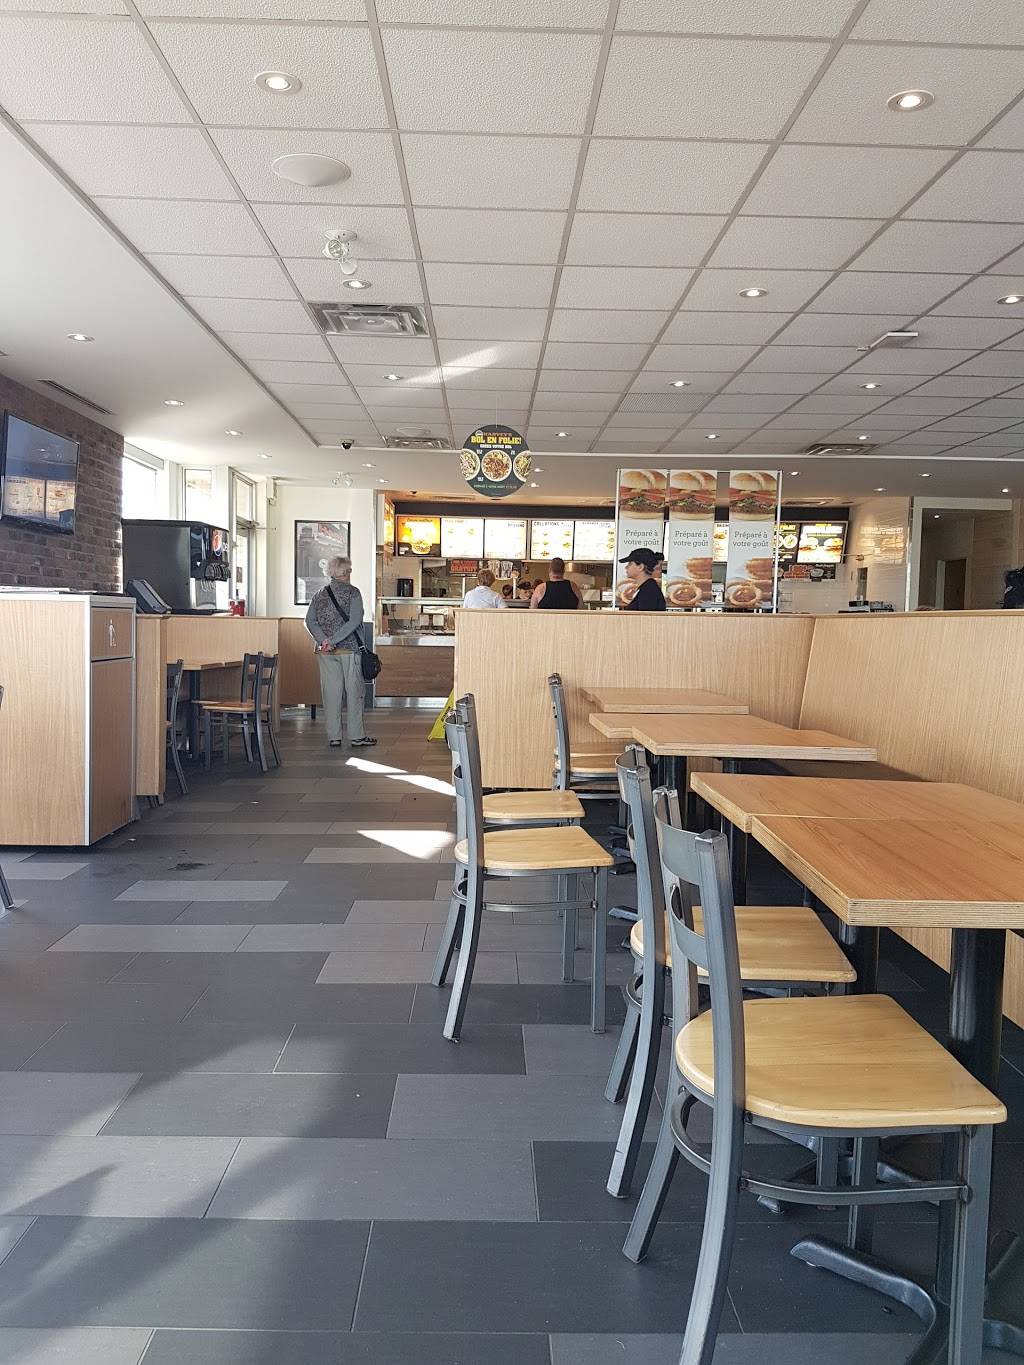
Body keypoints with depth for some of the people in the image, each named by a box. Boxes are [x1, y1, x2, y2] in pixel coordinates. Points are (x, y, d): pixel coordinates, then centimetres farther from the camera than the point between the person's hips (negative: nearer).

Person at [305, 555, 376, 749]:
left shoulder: (319, 594, 8)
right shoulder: (353, 592, -3)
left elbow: (309, 621, -2)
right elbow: (354, 621, -15)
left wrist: (323, 640, -10)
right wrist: (334, 640, -16)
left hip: (325, 651, 4)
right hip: (349, 649, -4)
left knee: (331, 693, 6)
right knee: (354, 692, 4)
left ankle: (333, 737, 7)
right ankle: (356, 736, 6)